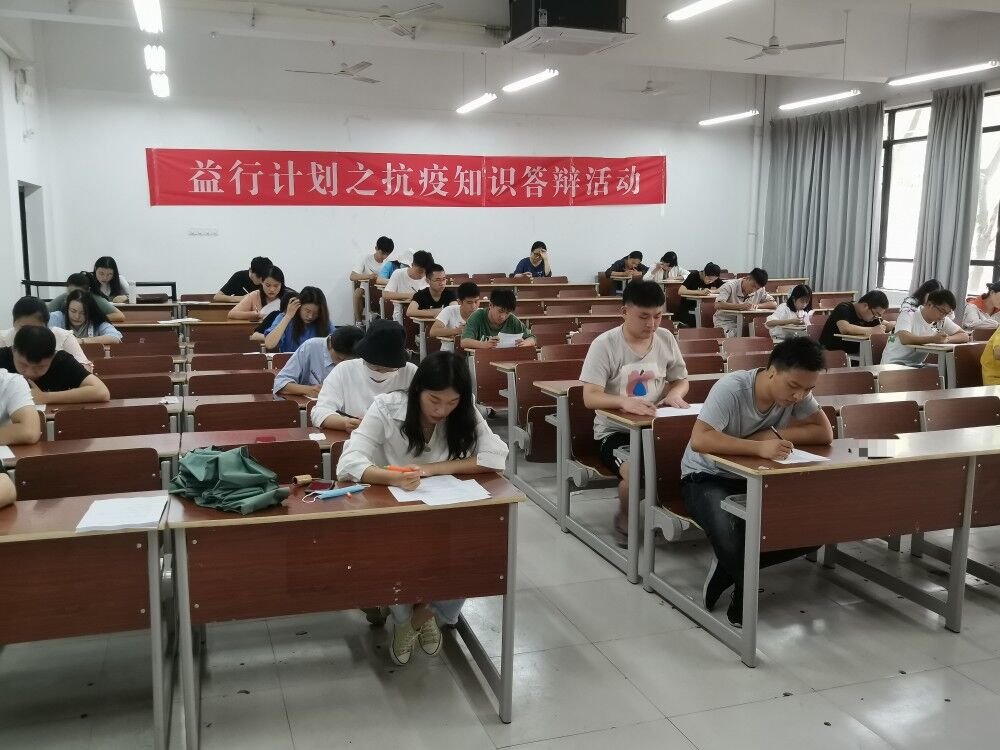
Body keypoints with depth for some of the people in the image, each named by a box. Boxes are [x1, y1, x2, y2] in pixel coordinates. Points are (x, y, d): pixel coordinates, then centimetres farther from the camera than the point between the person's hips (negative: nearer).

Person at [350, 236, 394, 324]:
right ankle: (358, 322, -20)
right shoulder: (366, 259, -7)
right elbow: (352, 276, -15)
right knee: (358, 291, -33)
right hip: (365, 292, -1)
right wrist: (368, 276, -33)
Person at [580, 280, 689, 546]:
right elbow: (590, 397, -17)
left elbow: (681, 380, 16)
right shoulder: (605, 344, -12)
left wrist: (675, 394, -9)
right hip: (615, 430, -4)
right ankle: (624, 521, 0)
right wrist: (624, 401, -37)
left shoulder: (666, 339, 3)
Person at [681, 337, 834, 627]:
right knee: (731, 536, -35)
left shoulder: (797, 392, -10)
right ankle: (743, 594, -3)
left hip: (757, 478, 6)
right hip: (707, 477, -6)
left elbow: (824, 432, -15)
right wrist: (759, 446, -46)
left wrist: (774, 435, -25)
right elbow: (699, 440, -38)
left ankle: (732, 567, 3)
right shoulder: (731, 388, -28)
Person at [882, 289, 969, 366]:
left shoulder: (942, 320, 2)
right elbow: (904, 339, -32)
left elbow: (965, 336, 1)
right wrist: (933, 339, -39)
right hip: (893, 364, -6)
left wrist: (947, 339, -18)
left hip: (917, 365, 6)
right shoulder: (908, 315, -15)